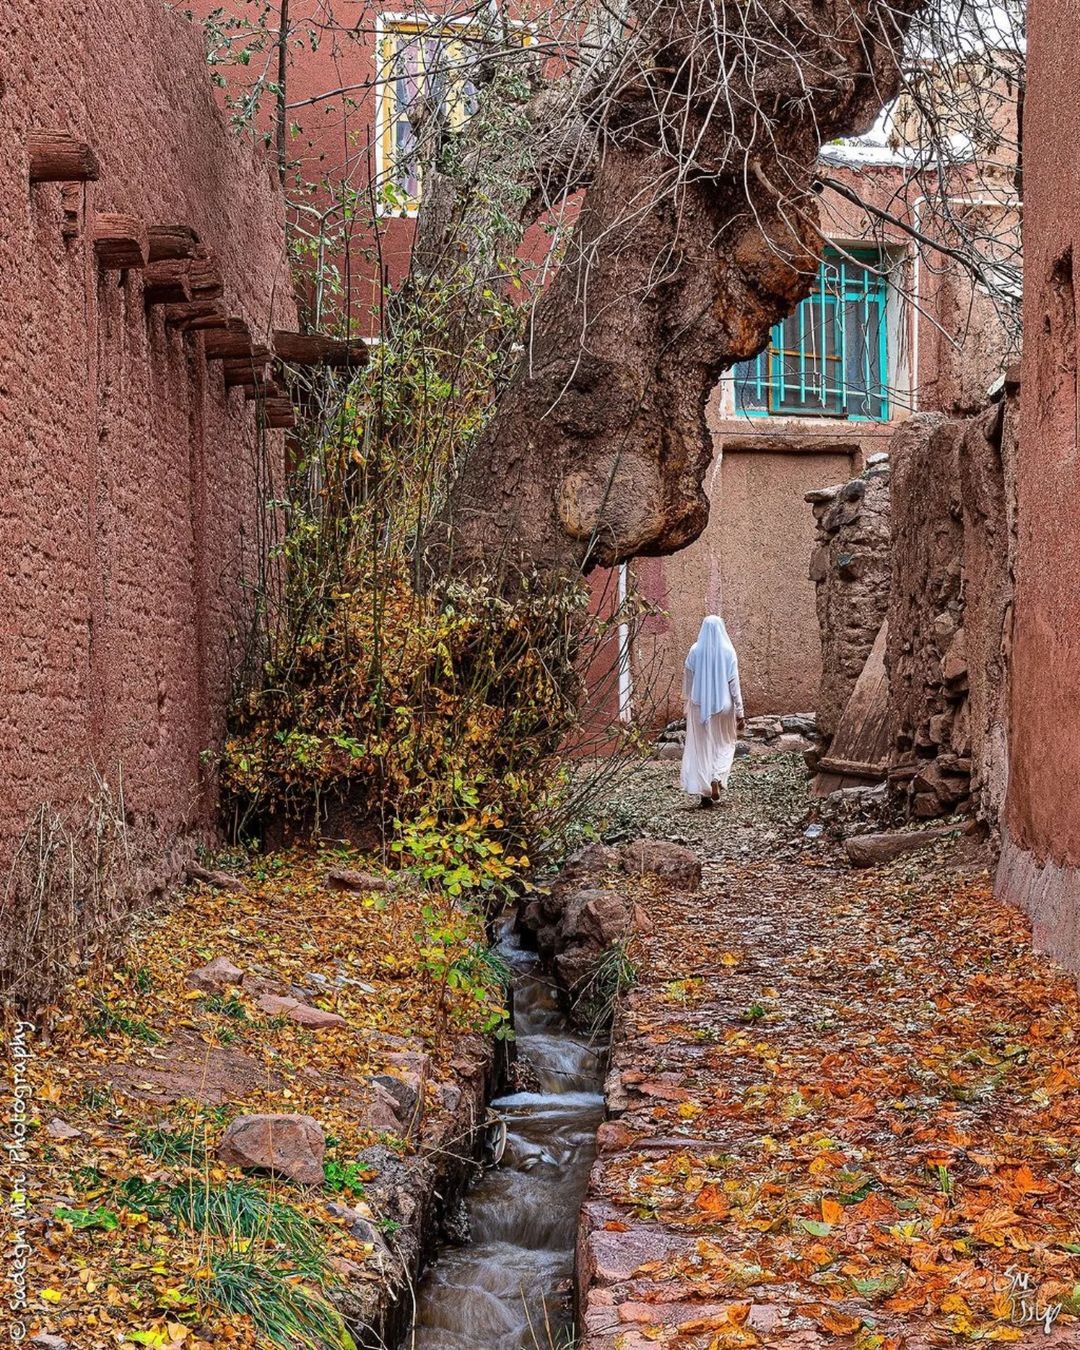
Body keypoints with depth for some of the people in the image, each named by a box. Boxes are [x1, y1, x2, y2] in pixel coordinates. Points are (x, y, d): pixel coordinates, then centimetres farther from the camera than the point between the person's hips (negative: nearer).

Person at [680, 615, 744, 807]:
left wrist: (688, 700, 19)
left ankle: (704, 791, 6)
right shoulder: (727, 651, -8)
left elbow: (687, 678, 3)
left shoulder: (695, 651, -5)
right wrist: (739, 710, -3)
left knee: (701, 747, 8)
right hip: (723, 705, -1)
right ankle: (716, 779, -7)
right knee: (724, 744, 16)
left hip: (700, 705, 1)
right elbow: (734, 682, -7)